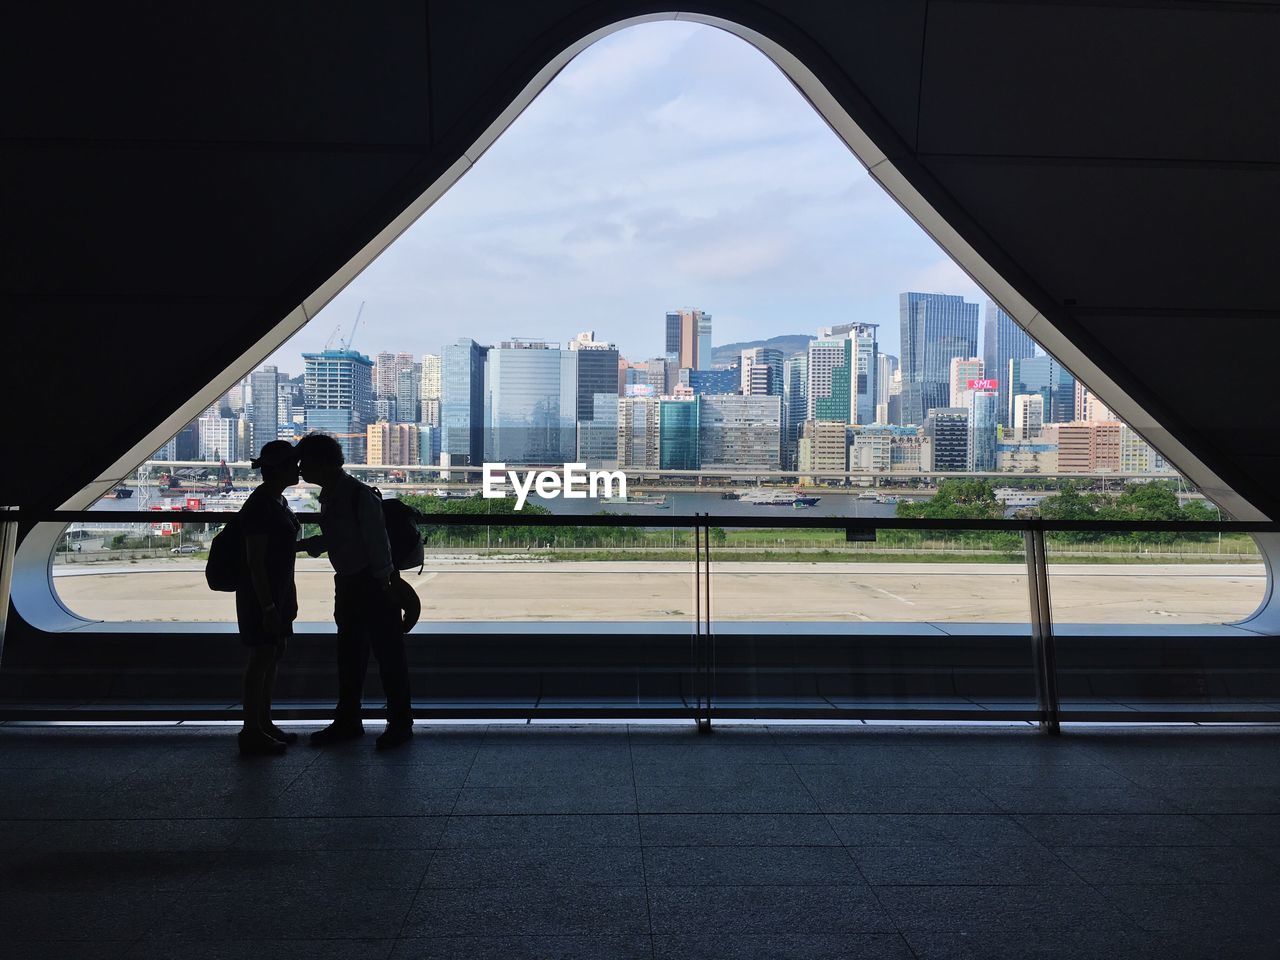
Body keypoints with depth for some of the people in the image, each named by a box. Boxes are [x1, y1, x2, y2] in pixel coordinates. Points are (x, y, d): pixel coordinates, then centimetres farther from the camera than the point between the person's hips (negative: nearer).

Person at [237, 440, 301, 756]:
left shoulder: (277, 501, 11)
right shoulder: (259, 505, -18)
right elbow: (255, 562, -20)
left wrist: (287, 599, 21)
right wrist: (268, 606, -22)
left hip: (277, 590, 10)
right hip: (260, 593, -10)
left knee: (273, 656, 14)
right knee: (262, 658, -3)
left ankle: (265, 725, 24)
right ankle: (251, 733, 7)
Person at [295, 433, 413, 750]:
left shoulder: (361, 496, -20)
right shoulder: (328, 496, 7)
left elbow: (378, 543, -20)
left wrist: (384, 585, -19)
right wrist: (300, 545, 15)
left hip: (374, 583, -9)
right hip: (347, 582, 9)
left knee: (388, 653, 0)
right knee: (349, 654, 16)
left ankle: (400, 723, 11)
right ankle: (347, 721, 28)